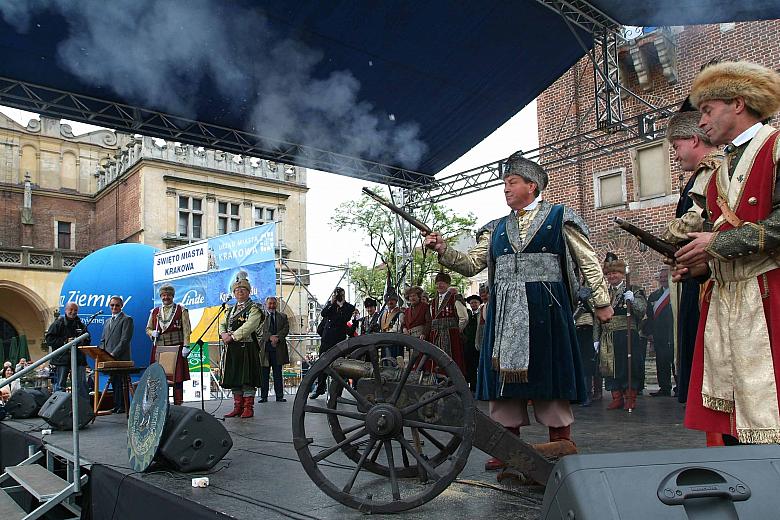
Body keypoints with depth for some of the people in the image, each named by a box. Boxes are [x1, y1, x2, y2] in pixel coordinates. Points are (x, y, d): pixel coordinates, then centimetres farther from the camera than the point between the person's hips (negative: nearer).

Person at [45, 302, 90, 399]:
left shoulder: (81, 325, 14)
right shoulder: (58, 323, 3)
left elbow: (87, 341, 19)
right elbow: (49, 340, -4)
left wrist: (81, 341, -4)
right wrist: (65, 341, -13)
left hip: (79, 359, 3)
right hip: (62, 358, -3)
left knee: (82, 385, 3)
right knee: (59, 386, 3)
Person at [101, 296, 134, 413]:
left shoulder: (127, 319, -4)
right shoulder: (107, 321, 21)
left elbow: (125, 340, -12)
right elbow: (103, 340, 21)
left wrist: (114, 354, -18)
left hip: (121, 358, -7)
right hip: (109, 359, 7)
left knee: (121, 383, -6)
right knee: (113, 382, 11)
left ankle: (122, 406, -1)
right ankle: (116, 405, 17)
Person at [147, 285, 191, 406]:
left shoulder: (181, 310, 5)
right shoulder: (154, 312, 15)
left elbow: (187, 330, 0)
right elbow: (148, 329, 22)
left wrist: (186, 346, -10)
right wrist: (152, 333, -2)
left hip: (176, 348, -3)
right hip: (159, 349, 3)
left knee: (177, 378, -2)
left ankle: (178, 405, 3)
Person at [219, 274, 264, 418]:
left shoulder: (254, 308, -2)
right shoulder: (230, 309, 21)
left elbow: (249, 326, -15)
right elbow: (222, 324, 14)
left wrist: (233, 336, -18)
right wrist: (224, 334, -8)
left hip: (247, 347, -7)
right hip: (231, 348, 7)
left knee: (247, 378, -5)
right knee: (233, 378, 9)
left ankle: (248, 408, 2)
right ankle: (238, 407, 17)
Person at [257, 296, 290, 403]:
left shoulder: (282, 317, 14)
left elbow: (286, 329, 2)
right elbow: (260, 331, -4)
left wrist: (277, 338, -13)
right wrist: (270, 337, -18)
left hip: (278, 348, 1)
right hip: (264, 348, -1)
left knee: (278, 373, 4)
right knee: (264, 374, 3)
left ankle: (279, 396, 8)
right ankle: (264, 396, 10)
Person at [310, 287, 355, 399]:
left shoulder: (348, 307, 2)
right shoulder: (330, 304, 13)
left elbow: (345, 319, -14)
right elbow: (323, 314, -3)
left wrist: (341, 305, -13)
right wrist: (332, 303, -10)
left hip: (339, 340, -4)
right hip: (326, 339, 4)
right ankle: (319, 388, 22)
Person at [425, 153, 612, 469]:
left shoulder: (559, 217, 7)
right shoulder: (497, 228, 18)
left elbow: (588, 261, 6)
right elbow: (472, 264, 11)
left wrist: (601, 302, 3)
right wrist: (444, 251, -4)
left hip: (545, 309, -4)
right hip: (504, 310, 4)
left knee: (549, 370, -1)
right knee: (504, 370, 3)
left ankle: (561, 442, 12)